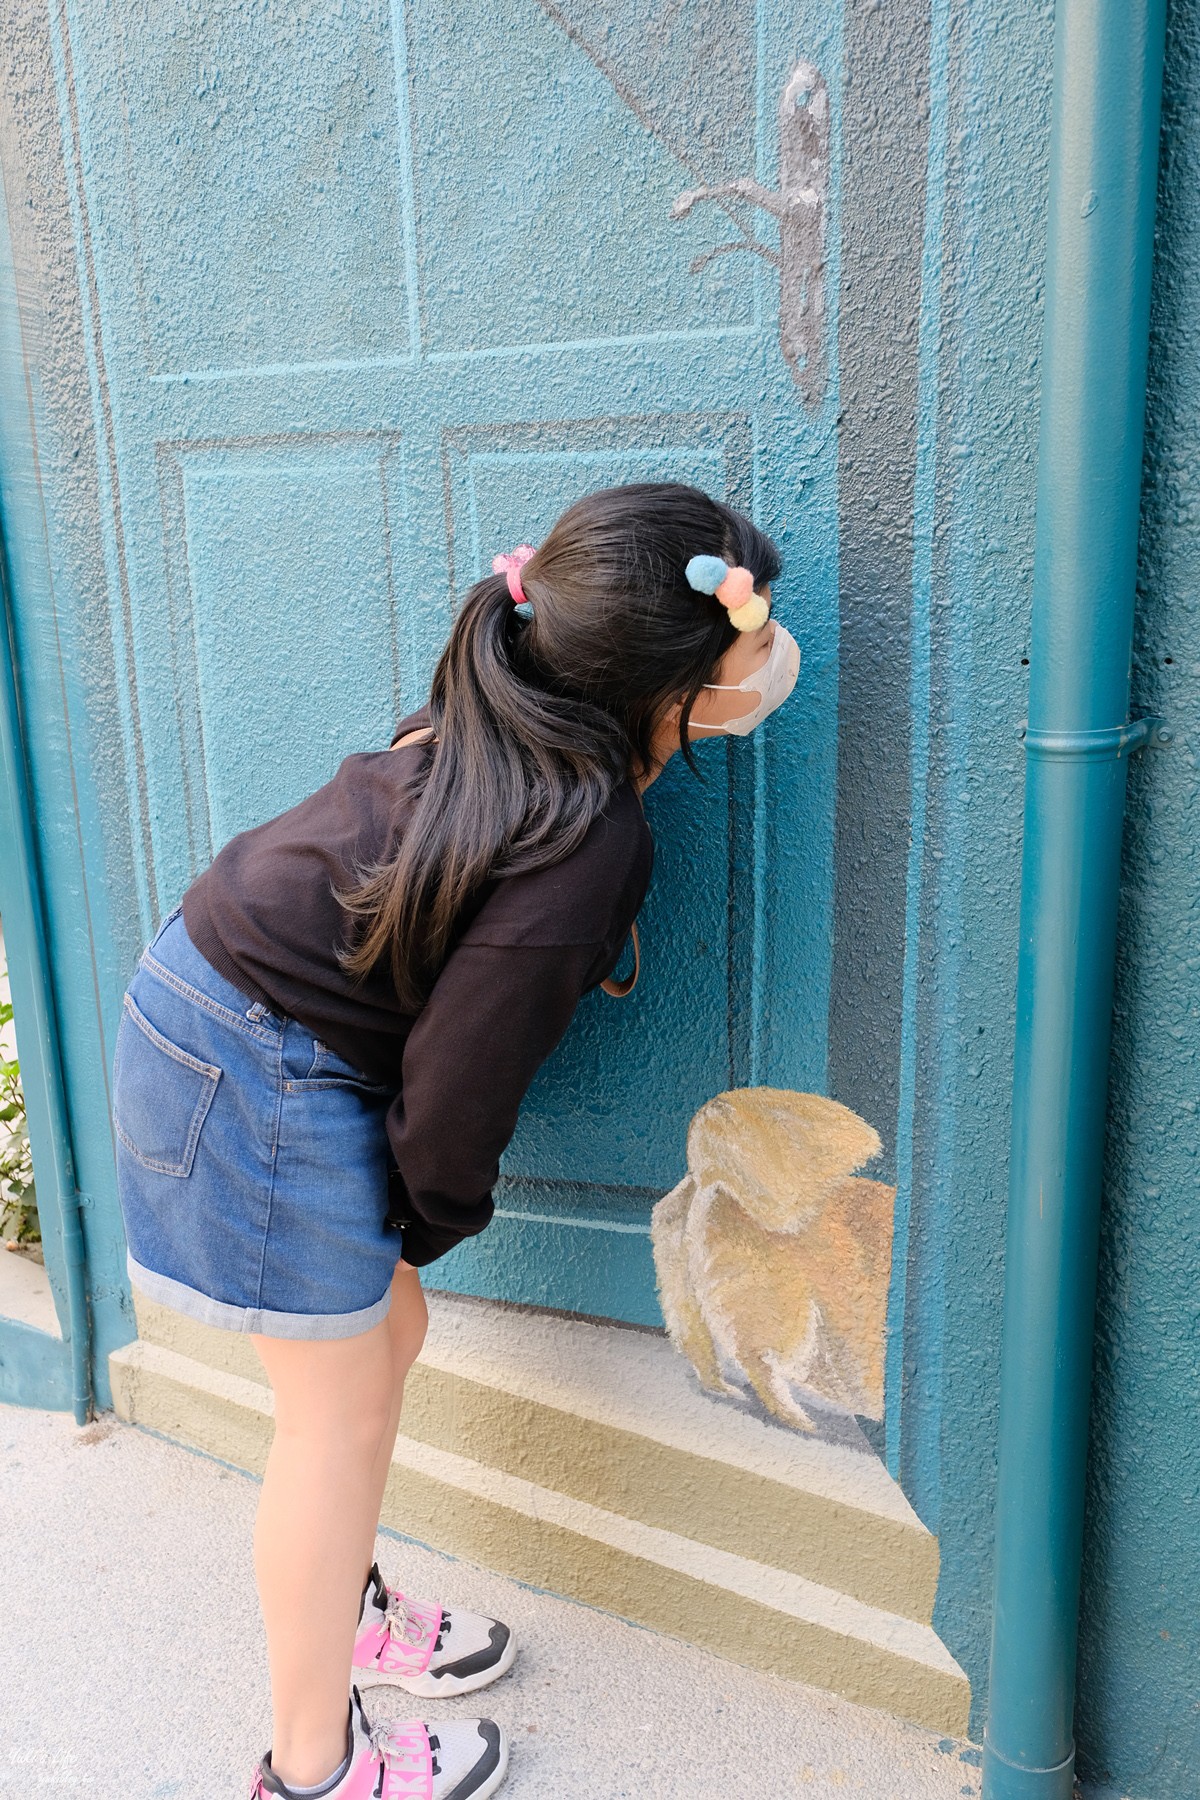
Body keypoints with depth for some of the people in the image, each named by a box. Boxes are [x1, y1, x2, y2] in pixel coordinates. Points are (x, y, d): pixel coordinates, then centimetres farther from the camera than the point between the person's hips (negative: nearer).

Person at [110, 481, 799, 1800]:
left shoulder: (497, 715, -5)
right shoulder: (591, 843, -27)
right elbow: (461, 1074, -19)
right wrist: (437, 1219, -1)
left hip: (209, 995, 9)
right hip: (260, 1080, -9)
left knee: (385, 1335, 22)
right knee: (340, 1407, 7)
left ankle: (342, 1609, 47)